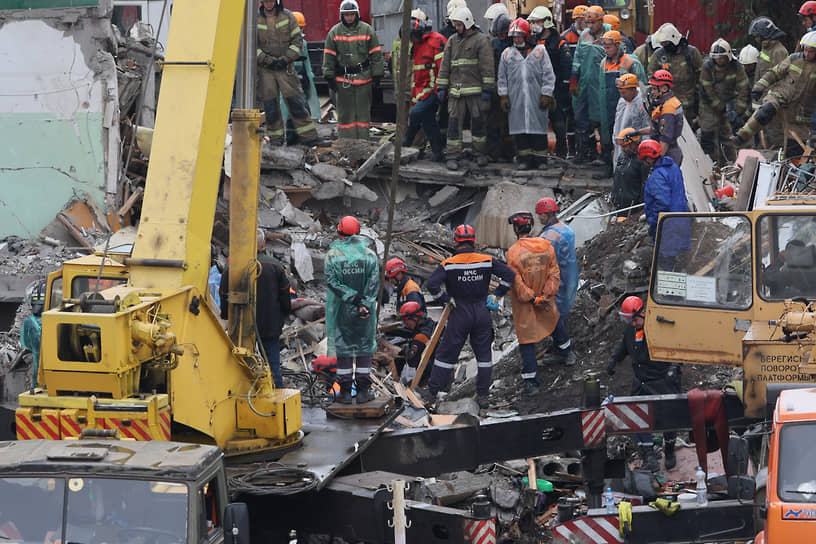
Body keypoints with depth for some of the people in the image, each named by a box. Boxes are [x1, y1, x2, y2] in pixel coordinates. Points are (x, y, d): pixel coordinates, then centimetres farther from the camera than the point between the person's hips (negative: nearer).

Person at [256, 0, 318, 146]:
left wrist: (286, 59, -10)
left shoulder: (287, 16, 3)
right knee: (270, 104, 1)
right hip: (265, 68, 0)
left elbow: (298, 40, 3)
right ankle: (275, 136, 11)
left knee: (296, 101, -5)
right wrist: (267, 60, -11)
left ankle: (309, 136, -3)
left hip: (286, 67, 0)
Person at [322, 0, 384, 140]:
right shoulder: (334, 32, 3)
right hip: (343, 80, 0)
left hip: (363, 78, 0)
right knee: (345, 113, 2)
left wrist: (377, 75, 1)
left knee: (363, 112, 4)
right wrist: (329, 77, 1)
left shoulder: (367, 30, 2)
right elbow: (329, 56, 5)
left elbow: (376, 55, 5)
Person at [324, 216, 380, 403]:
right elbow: (374, 282, -7)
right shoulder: (369, 253, -1)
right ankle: (363, 391, 9)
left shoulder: (332, 255, -5)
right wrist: (365, 303, -11)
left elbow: (331, 281, -13)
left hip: (341, 310, -1)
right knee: (364, 347, 9)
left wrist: (351, 297, -13)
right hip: (365, 311, 1)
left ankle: (345, 391, 6)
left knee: (342, 347, 6)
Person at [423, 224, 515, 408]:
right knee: (484, 353, 12)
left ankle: (433, 391, 12)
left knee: (447, 352, 7)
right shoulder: (487, 261, -3)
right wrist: (497, 294, 6)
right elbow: (509, 274, -3)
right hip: (483, 314, 2)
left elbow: (432, 284, -19)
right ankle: (483, 395, 13)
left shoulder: (448, 264, -10)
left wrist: (444, 298, -4)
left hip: (460, 315, -2)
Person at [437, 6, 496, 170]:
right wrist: (441, 87, 9)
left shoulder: (481, 40, -1)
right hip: (456, 90, 4)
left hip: (475, 91, -4)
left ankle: (481, 154, 15)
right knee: (454, 122, -1)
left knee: (478, 123, 3)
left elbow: (487, 67, -6)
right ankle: (453, 156, 1)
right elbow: (445, 66, 15)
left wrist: (487, 89, -11)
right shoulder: (452, 41, 14)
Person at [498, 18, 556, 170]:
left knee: (538, 127, 1)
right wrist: (503, 95, 6)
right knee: (520, 129, 1)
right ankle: (524, 158, 7)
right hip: (516, 99, 2)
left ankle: (540, 158, 8)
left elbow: (548, 75, 2)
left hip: (536, 99, -2)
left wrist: (546, 94, -4)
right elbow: (502, 77, 14)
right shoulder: (507, 54, 11)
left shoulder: (539, 51, 4)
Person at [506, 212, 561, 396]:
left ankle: (530, 381, 0)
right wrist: (546, 294, -5)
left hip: (524, 304, -3)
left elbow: (516, 282, -19)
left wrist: (532, 299, -13)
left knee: (526, 340, 3)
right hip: (544, 299, 3)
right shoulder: (546, 246, -4)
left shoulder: (513, 252, -18)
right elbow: (554, 272, -3)